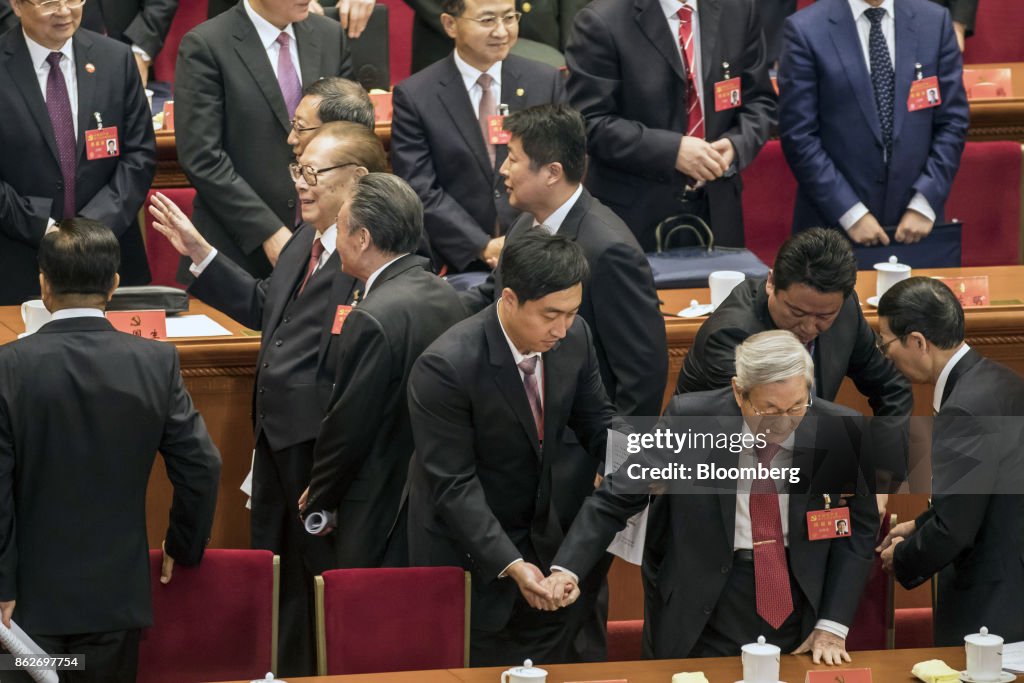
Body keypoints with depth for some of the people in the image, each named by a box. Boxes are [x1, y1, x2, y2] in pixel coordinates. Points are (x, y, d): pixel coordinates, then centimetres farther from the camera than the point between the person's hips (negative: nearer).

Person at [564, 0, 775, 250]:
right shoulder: (603, 21, -13)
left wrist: (738, 144, -13)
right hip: (635, 211, -4)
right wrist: (671, 150, -24)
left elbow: (759, 100, 8)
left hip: (717, 208, 4)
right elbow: (590, 124, -16)